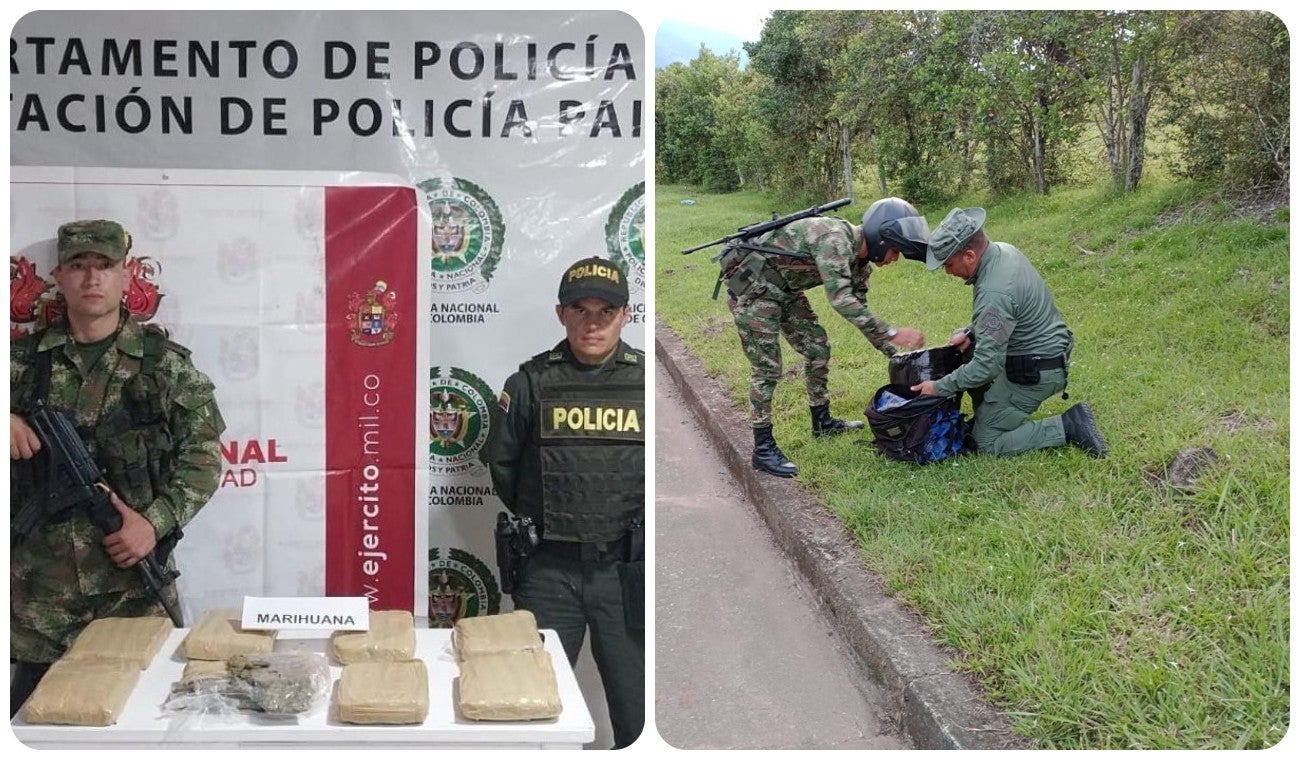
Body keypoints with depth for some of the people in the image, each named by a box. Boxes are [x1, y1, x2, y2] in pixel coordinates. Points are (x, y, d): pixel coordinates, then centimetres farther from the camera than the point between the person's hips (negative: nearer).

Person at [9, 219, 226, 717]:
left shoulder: (163, 362, 1)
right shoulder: (24, 359, 7)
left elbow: (202, 454, -2)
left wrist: (157, 521, -14)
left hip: (133, 583, -2)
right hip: (39, 584, 2)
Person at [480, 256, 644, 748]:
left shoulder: (646, 381, -1)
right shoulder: (531, 384, 0)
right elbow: (499, 462, 11)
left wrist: (637, 526, -1)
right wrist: (536, 516, 9)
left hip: (628, 570, 0)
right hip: (549, 568, 0)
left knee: (637, 717, 9)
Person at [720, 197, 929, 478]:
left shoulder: (860, 262, 2)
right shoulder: (834, 237, -29)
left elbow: (858, 308, 15)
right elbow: (841, 299, -39)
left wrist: (894, 352, 10)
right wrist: (893, 333, -38)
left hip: (785, 290, 10)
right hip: (751, 288, -10)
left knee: (818, 348, 12)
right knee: (767, 367, -10)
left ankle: (823, 422, 28)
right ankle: (763, 450, -3)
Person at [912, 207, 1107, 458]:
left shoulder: (994, 292, -32)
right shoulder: (1004, 251, -3)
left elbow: (986, 366, -29)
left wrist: (939, 388, -19)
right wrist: (971, 332, 2)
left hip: (1034, 373, -10)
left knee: (987, 441, 1)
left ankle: (1068, 426, -4)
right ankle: (986, 416, 23)